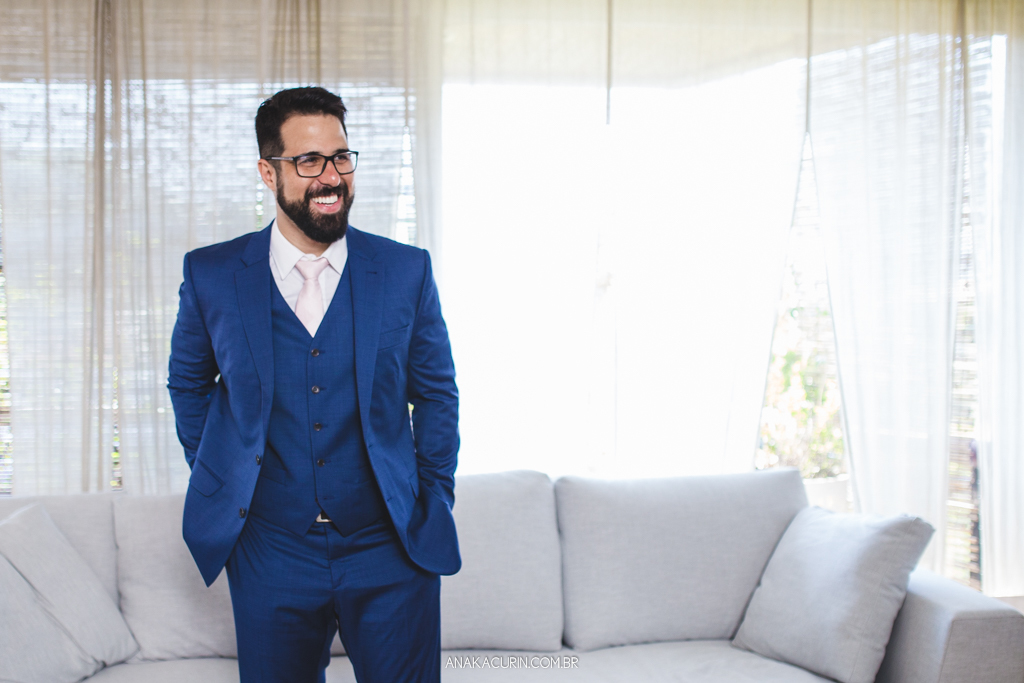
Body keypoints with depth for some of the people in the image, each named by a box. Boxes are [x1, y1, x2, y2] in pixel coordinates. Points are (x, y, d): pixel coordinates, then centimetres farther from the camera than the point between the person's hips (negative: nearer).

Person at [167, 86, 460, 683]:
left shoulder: (407, 272, -2)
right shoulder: (211, 276, -2)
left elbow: (437, 393, 7)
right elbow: (189, 383, 14)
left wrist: (436, 503, 5)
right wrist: (217, 481, 10)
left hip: (391, 553, 0)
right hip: (270, 556, 1)